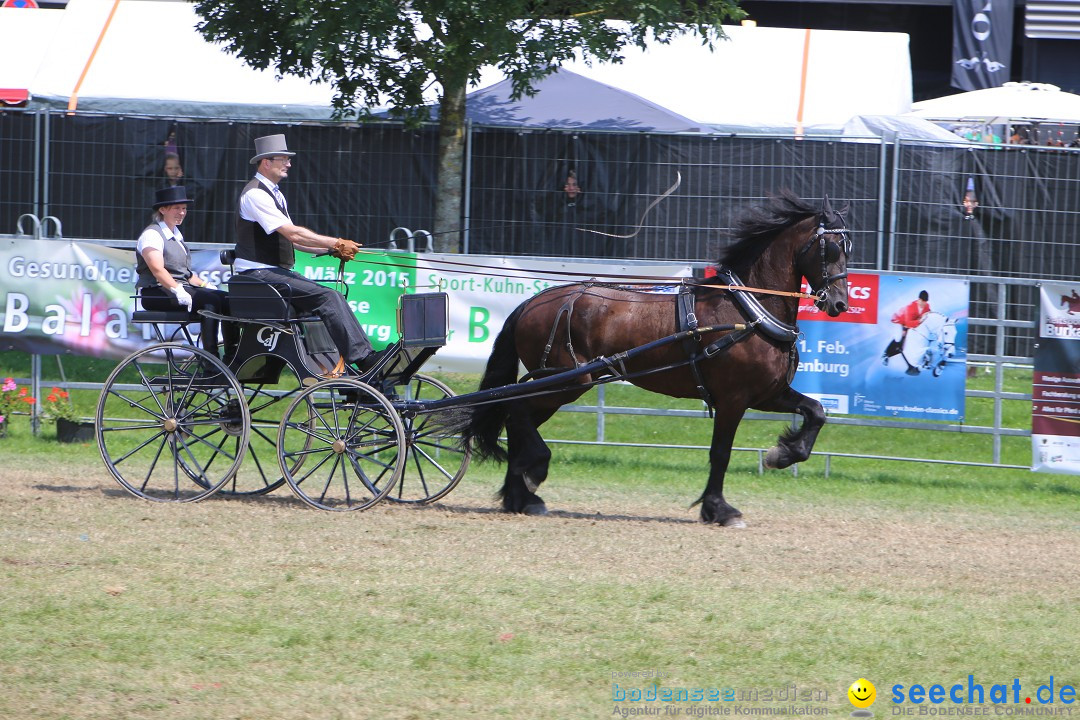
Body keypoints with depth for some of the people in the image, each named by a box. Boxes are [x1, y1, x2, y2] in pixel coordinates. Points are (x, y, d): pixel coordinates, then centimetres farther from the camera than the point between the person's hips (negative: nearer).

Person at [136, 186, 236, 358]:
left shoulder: (176, 235, 22)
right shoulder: (152, 235, -6)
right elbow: (157, 269, -21)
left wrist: (205, 285, 9)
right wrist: (177, 290, -32)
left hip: (180, 288, 9)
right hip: (156, 293, -9)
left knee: (227, 299, -10)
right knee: (211, 300, -29)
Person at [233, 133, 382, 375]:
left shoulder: (274, 193, 19)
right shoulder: (255, 194, -14)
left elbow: (291, 238, 18)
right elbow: (292, 233, -20)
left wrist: (332, 249, 5)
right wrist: (336, 244, -18)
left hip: (277, 272, 9)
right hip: (259, 274, -9)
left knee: (334, 298, -7)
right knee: (327, 297, -23)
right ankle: (361, 359, -28)